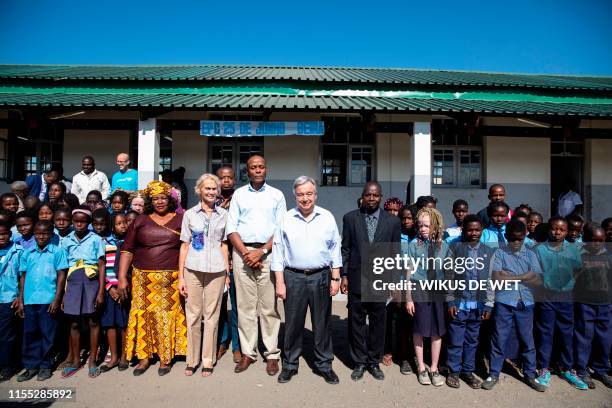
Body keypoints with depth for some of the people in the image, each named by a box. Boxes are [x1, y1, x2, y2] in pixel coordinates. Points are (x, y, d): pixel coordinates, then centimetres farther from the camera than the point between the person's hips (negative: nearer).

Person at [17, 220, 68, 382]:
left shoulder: (58, 251, -1)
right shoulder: (27, 253, 10)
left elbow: (61, 276, -2)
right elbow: (23, 277, 13)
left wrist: (56, 299, -8)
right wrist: (20, 300, 9)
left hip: (48, 300, -3)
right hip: (29, 300, 3)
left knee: (47, 334, 4)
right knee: (30, 333, 9)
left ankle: (46, 365, 18)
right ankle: (31, 366, 21)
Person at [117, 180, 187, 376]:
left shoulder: (180, 220, 3)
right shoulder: (140, 221, 7)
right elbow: (127, 250, 5)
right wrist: (122, 278, -2)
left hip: (170, 279, -1)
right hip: (143, 278, 2)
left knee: (167, 316, 1)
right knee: (143, 315, 2)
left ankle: (165, 357, 18)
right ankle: (144, 356, 19)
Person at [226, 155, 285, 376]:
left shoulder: (277, 195, 9)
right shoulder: (239, 194, 11)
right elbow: (231, 228, 5)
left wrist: (262, 251, -9)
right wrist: (245, 253, -8)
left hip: (268, 253, -1)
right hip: (243, 252, 1)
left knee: (269, 306, 0)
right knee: (245, 305, 4)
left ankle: (272, 353, 10)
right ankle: (247, 352, 15)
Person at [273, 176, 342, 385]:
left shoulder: (327, 217, 3)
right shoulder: (286, 219, 1)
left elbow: (335, 249, 6)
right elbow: (278, 252, 2)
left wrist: (335, 279, 2)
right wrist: (279, 282, -2)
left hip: (321, 277, 1)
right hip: (293, 277, 0)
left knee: (322, 324, 10)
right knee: (293, 324, 8)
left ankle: (324, 365, 26)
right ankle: (290, 365, 26)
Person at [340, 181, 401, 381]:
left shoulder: (392, 221, 2)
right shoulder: (350, 218, 2)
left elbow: (395, 253, 5)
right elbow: (345, 249, 3)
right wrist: (343, 275, 0)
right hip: (356, 279, 0)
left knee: (378, 322, 10)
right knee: (356, 322, 8)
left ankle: (374, 362, 29)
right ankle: (359, 362, 25)